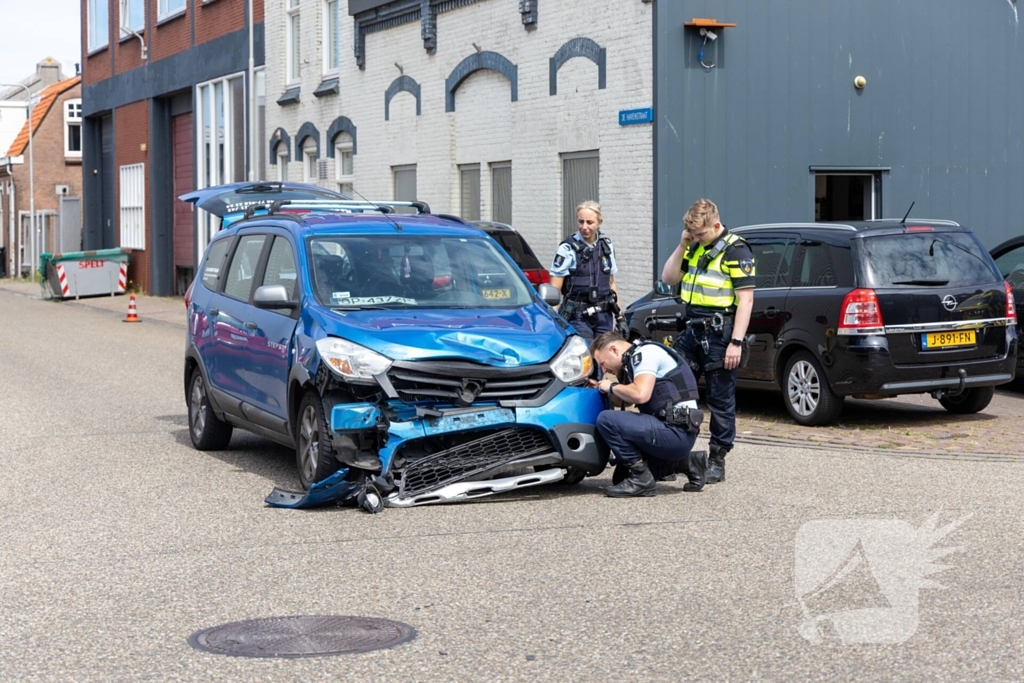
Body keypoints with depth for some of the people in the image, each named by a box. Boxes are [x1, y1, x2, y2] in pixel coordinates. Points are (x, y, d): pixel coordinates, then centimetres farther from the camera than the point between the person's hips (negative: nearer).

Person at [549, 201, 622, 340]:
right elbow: (554, 289, -9)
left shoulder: (606, 246, 10)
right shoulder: (567, 248, -6)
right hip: (578, 317, -5)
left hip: (604, 316, 5)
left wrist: (619, 316, 15)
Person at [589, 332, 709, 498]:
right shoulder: (634, 360, 19)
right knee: (621, 477, 18)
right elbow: (623, 400, 29)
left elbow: (640, 395, -25)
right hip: (673, 432, 11)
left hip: (676, 432, -11)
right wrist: (602, 388, 13)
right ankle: (687, 462, 17)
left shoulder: (645, 353, -10)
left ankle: (640, 478, -12)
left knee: (606, 420, -21)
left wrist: (612, 387, -9)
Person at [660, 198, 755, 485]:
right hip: (692, 330, 7)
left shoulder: (736, 250, -9)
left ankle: (717, 460, 7)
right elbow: (668, 278, 14)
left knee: (721, 400, 1)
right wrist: (682, 245, 1)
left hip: (719, 334, -7)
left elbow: (745, 299, -13)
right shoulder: (695, 247, 14)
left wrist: (736, 342, -18)